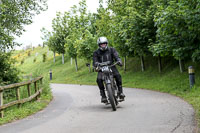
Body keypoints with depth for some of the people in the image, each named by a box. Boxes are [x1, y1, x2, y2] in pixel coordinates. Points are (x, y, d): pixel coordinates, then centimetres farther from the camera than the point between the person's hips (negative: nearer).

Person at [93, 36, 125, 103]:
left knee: (118, 75, -29)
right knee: (99, 79, -28)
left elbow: (116, 56, -7)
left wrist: (119, 61, -30)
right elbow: (95, 62, -5)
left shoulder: (111, 50, 5)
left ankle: (120, 92, -17)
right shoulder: (96, 53, 3)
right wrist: (96, 64, -30)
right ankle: (103, 96, -18)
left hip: (111, 67, 0)